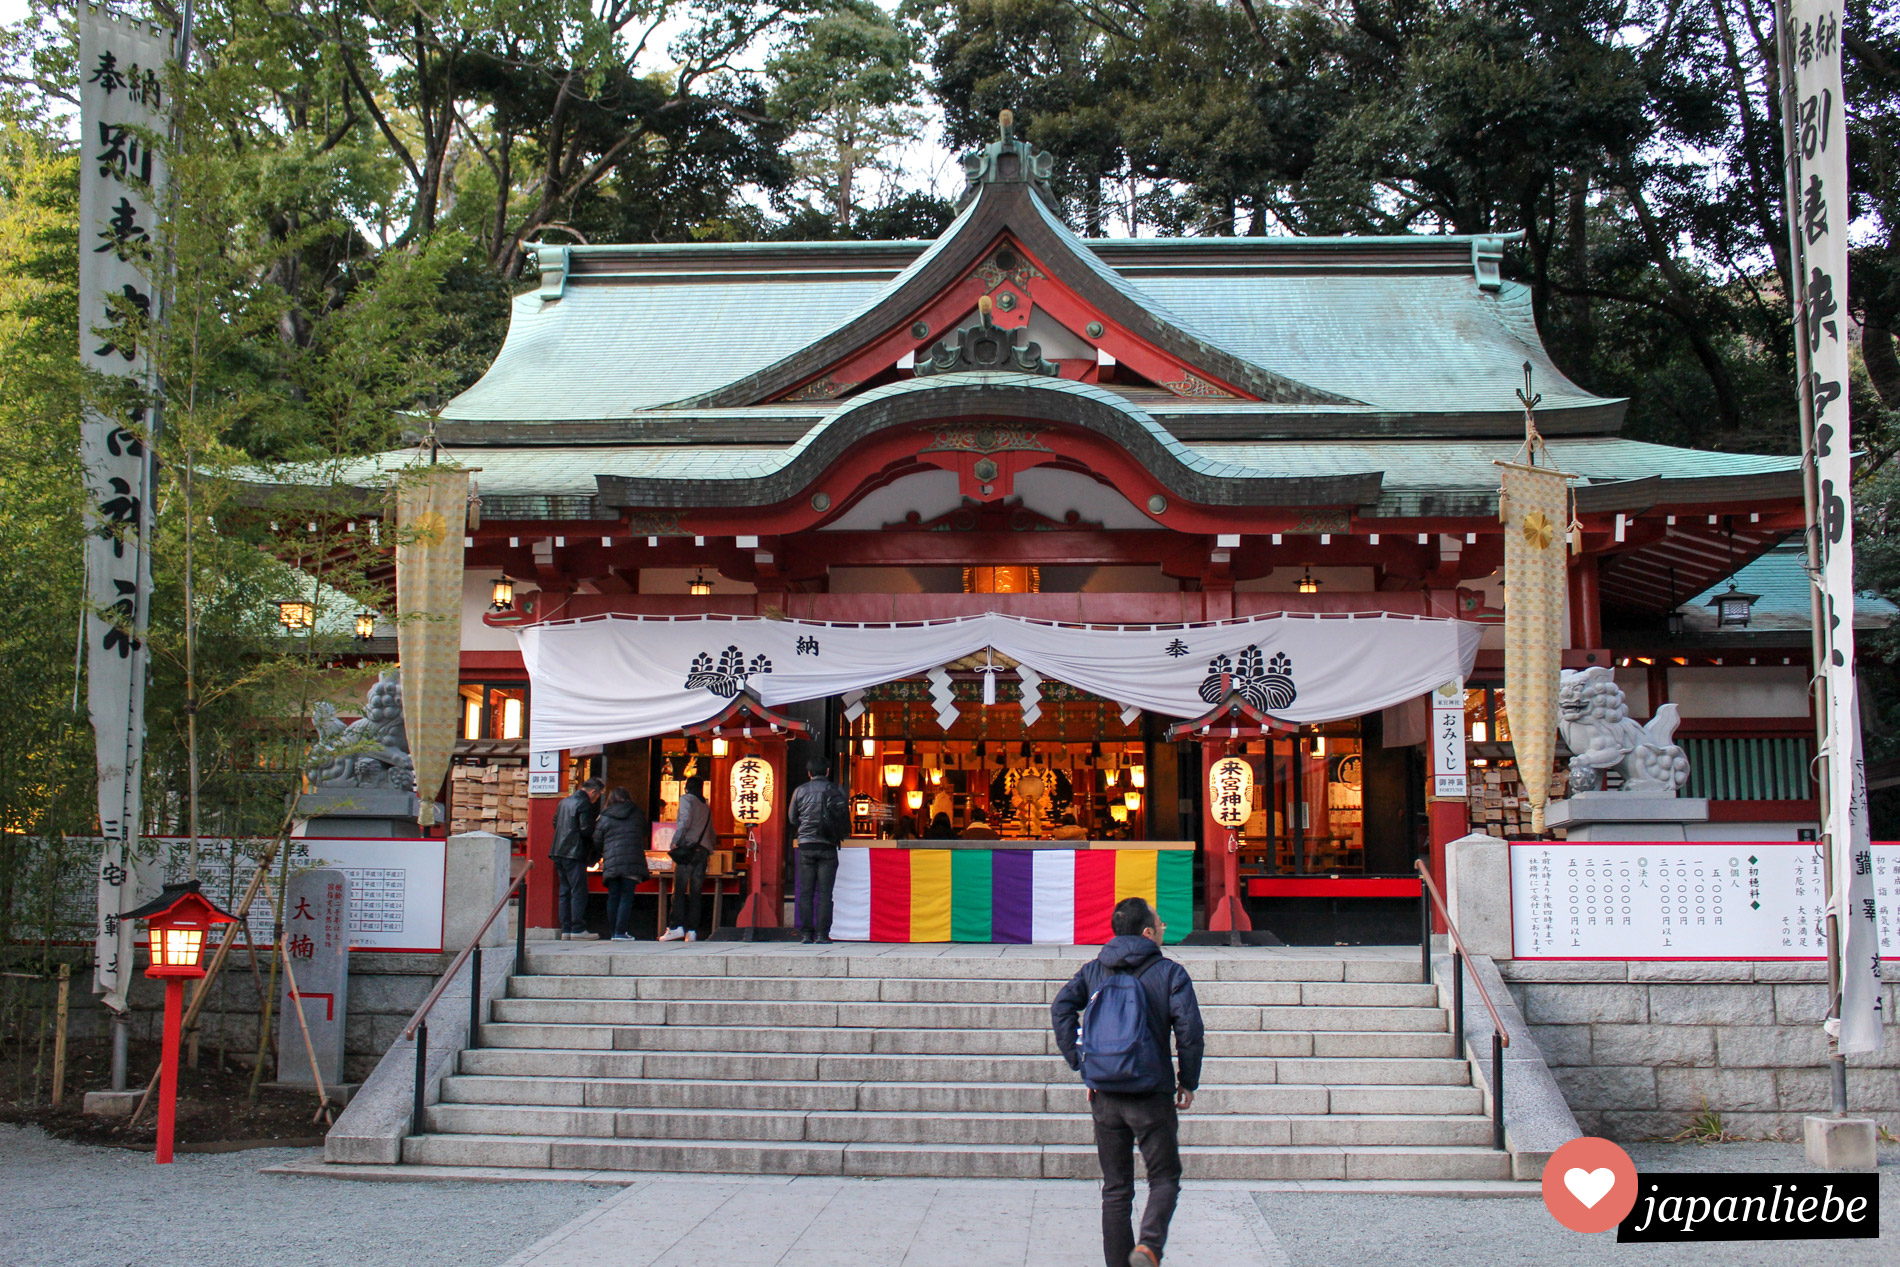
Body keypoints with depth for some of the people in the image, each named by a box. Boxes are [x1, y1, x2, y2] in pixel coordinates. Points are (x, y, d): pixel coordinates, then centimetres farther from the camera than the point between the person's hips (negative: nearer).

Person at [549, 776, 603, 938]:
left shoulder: (564, 801, 16)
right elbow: (586, 829, -17)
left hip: (558, 851, 8)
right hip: (574, 853, -8)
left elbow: (555, 823, 22)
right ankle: (578, 929, -9)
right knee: (579, 891, -6)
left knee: (565, 891, 10)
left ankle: (566, 929, 10)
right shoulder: (584, 803, -10)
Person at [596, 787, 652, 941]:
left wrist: (600, 857, 25)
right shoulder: (638, 814, 9)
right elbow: (647, 834, 18)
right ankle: (621, 932, -9)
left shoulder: (605, 817, 7)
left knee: (613, 898, 9)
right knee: (626, 897, -2)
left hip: (611, 863, 1)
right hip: (632, 863, -1)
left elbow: (597, 841, 9)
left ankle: (613, 932, 12)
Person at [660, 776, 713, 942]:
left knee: (679, 890, -10)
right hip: (704, 850, 6)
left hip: (688, 847, -6)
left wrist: (675, 842, -9)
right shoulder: (706, 806, 24)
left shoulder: (686, 798, 4)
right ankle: (692, 930, -3)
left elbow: (685, 821, -11)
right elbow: (711, 832, 24)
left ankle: (678, 927, -20)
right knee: (695, 892, 3)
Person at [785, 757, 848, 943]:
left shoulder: (800, 791, 4)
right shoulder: (835, 790, -1)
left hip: (805, 845, 1)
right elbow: (844, 820, 1)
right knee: (824, 893, 0)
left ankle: (806, 933, 2)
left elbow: (791, 818, 11)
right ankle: (822, 934, -4)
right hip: (827, 847, -1)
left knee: (805, 893, 5)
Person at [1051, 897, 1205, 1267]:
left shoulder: (1094, 970, 8)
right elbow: (1190, 1029, -13)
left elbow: (1061, 1008, -1)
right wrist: (1188, 1081, -1)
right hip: (1151, 1094, -4)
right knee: (1164, 1179, 7)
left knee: (1115, 1188, 12)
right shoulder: (1169, 973, -4)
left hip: (1104, 1096, 4)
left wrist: (1081, 1063, 1)